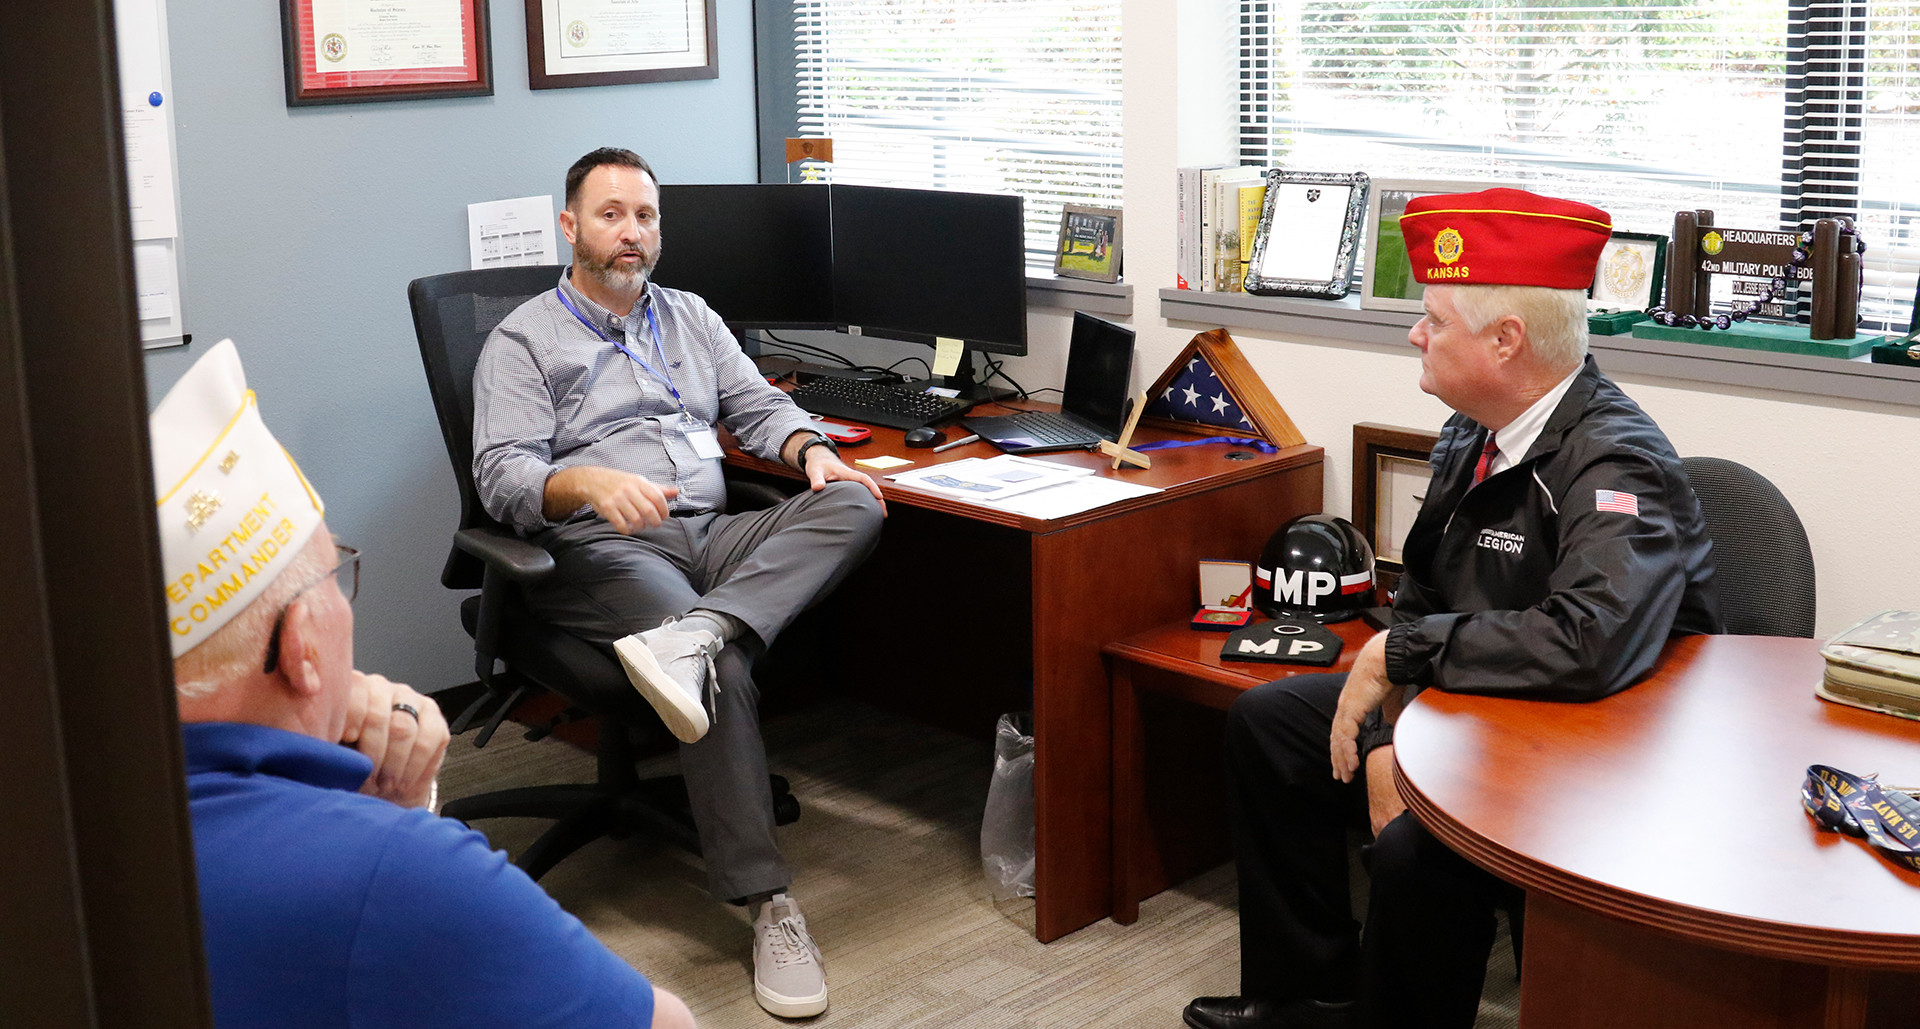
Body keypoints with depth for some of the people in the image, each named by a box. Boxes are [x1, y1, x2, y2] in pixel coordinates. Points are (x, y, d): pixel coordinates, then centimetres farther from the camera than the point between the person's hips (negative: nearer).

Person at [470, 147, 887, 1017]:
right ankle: (767, 903, -28)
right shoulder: (523, 341, 7)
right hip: (600, 551, -5)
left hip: (712, 536, 5)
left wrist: (811, 449, -3)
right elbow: (503, 475, -5)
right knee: (725, 668, -33)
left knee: (854, 505, -23)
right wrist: (591, 484, -26)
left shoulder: (692, 319, 25)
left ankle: (692, 638, -43)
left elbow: (758, 406, 21)